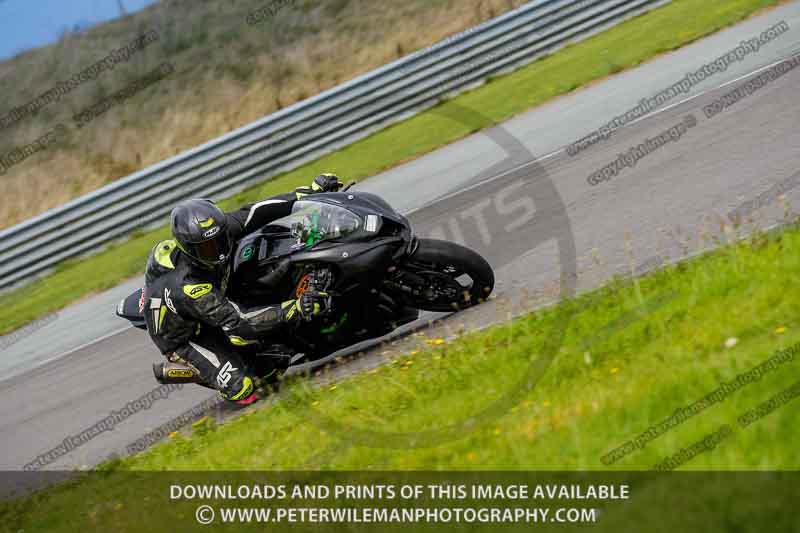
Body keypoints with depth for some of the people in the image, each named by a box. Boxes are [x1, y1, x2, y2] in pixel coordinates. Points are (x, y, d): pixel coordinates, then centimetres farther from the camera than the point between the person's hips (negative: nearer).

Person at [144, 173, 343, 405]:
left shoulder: (217, 232, -24)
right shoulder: (187, 287, -42)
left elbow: (253, 214, -12)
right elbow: (237, 323, -43)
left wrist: (312, 191, -15)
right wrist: (294, 309, -52)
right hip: (183, 339, -8)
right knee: (243, 389, -19)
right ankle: (174, 369, 1)